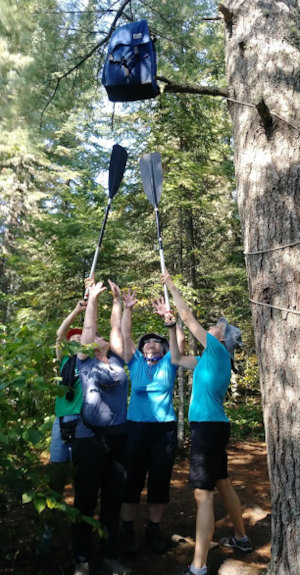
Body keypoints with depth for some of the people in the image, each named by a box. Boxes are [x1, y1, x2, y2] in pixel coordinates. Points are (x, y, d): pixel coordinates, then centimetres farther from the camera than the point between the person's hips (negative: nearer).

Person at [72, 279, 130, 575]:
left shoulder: (116, 361, 11)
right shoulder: (85, 361, 3)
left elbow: (116, 328, 12)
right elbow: (89, 329, 0)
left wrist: (117, 301, 15)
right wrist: (92, 299, 5)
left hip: (118, 436, 4)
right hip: (89, 438, -3)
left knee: (113, 499, 13)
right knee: (86, 500, 6)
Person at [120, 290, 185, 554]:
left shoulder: (168, 363, 8)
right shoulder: (136, 363, 9)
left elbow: (180, 339, -4)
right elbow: (125, 335, 4)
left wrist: (168, 315, -12)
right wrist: (128, 309, -2)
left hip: (165, 428, 0)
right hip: (136, 426, 0)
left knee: (160, 481, 7)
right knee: (132, 480, 6)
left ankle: (154, 528, 24)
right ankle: (128, 529, 22)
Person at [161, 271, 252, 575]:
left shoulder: (219, 352, -11)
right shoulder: (209, 359, 14)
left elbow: (189, 317, -11)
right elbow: (177, 359, 20)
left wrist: (171, 285, -3)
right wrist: (171, 326, 16)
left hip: (209, 427, -10)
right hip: (212, 426, 10)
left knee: (203, 492, -8)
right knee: (222, 483, 22)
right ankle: (241, 538, 39)